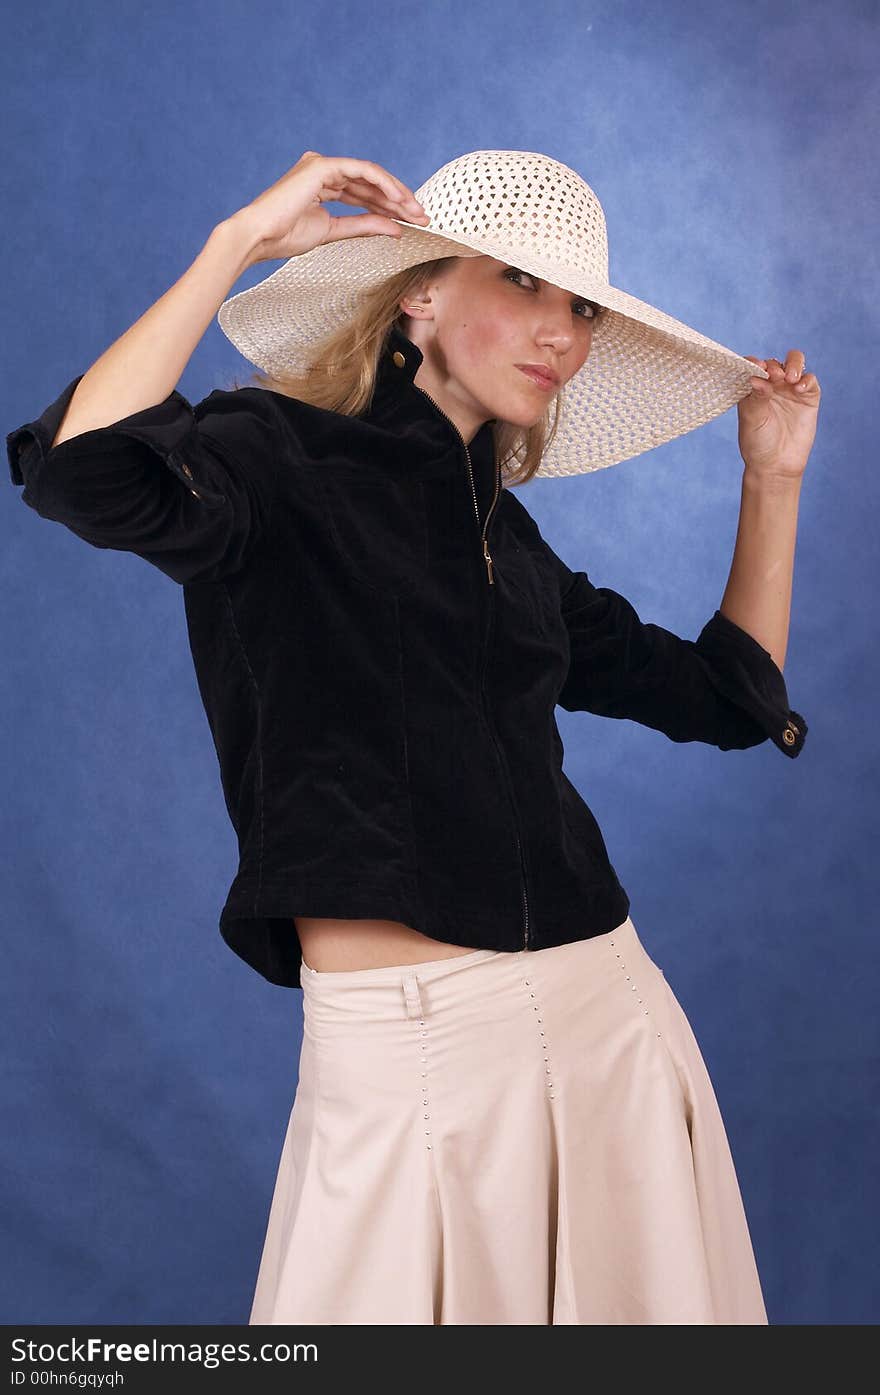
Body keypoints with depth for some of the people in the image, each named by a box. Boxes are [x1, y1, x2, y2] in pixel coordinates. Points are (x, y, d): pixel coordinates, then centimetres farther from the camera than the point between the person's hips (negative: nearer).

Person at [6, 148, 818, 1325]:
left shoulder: (509, 539, 16)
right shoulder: (280, 458, -2)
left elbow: (733, 697, 20)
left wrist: (772, 481, 17)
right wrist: (240, 243, -16)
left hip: (612, 1019, 7)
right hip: (398, 1042, -6)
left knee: (639, 1296, 15)